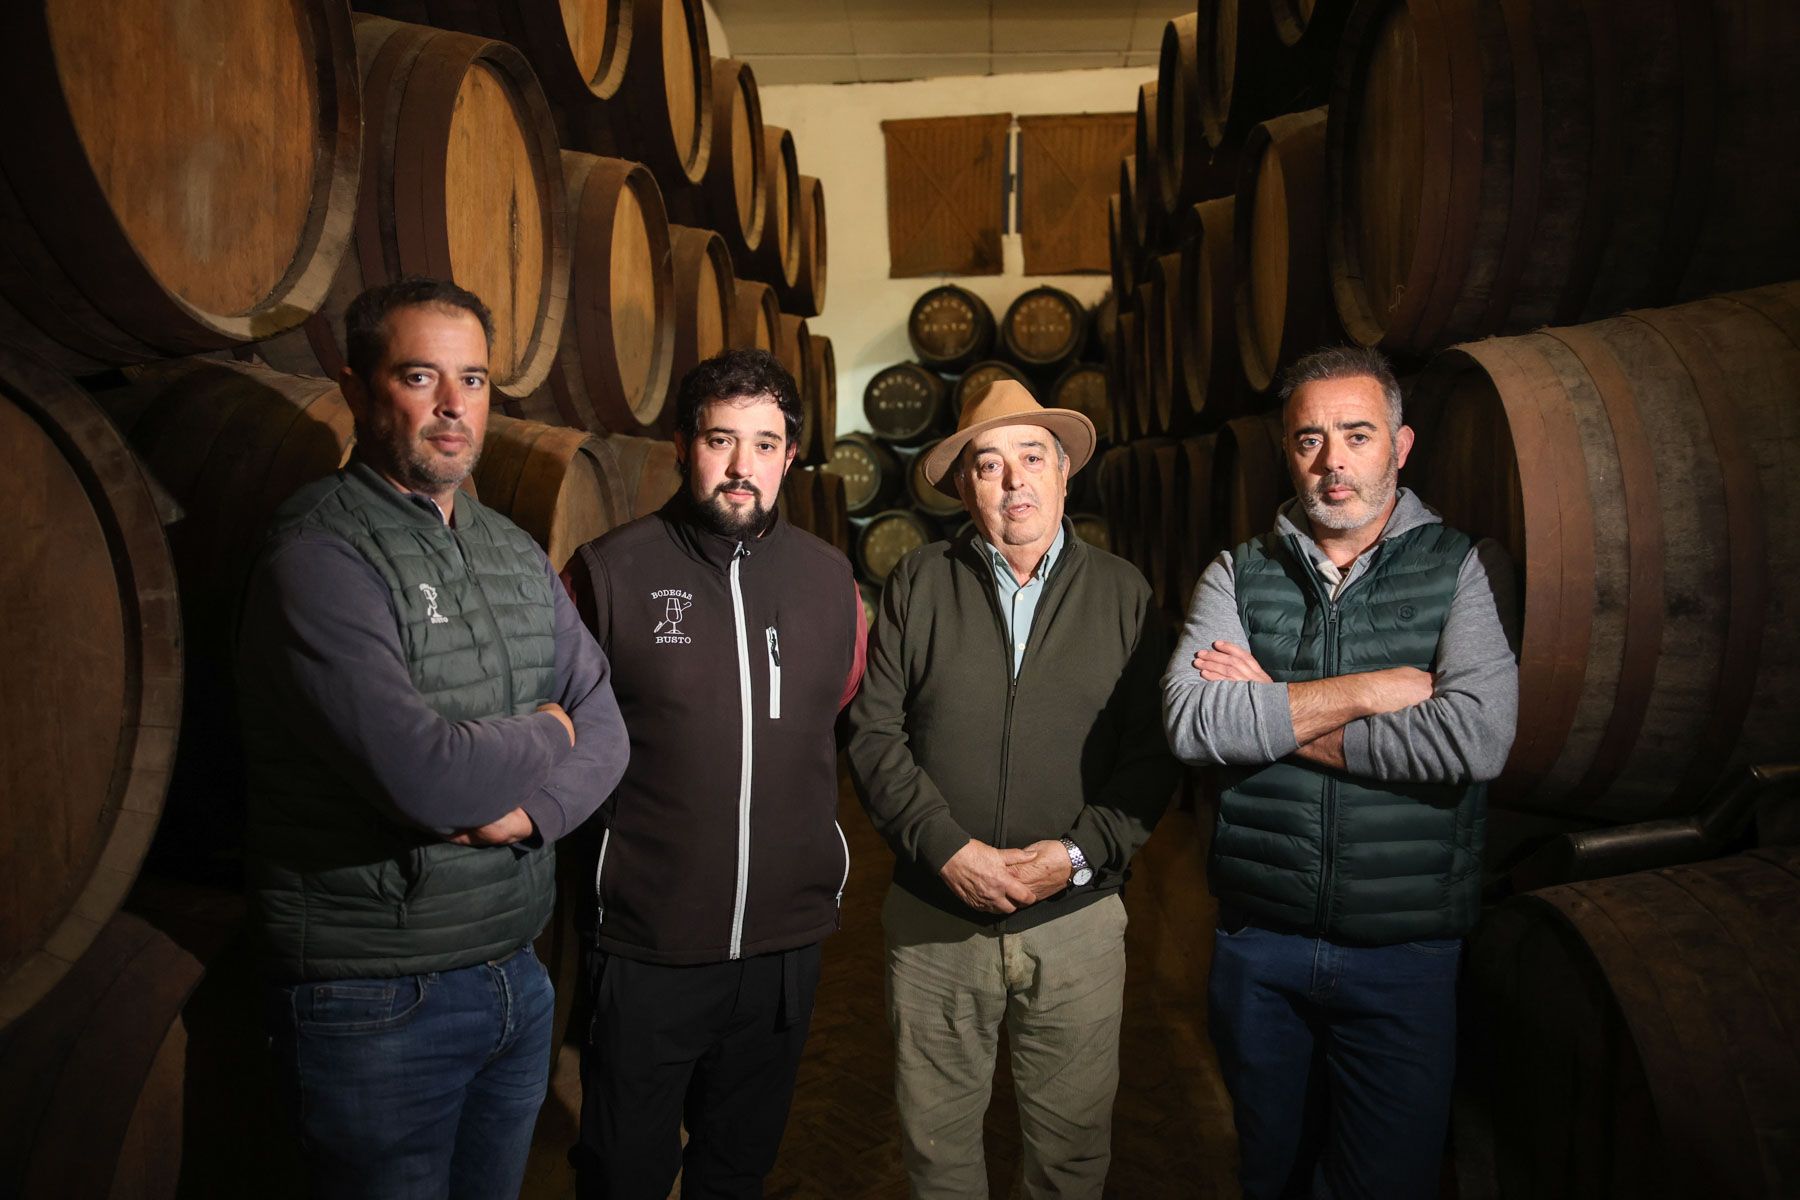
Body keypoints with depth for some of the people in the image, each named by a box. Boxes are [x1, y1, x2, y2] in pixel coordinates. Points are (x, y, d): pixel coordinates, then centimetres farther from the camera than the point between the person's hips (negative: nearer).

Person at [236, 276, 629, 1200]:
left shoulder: (514, 553, 7)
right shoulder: (317, 557, -18)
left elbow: (602, 722, 3)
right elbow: (421, 773, -29)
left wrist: (533, 807, -17)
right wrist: (543, 741, -10)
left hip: (516, 976, 7)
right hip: (377, 1004, -6)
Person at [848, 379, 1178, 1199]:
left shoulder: (1124, 594, 3)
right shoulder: (917, 585, 2)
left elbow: (1153, 754, 0)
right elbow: (874, 736, -3)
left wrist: (1080, 852, -13)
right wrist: (947, 847, -14)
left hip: (1077, 921, 0)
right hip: (933, 917, 0)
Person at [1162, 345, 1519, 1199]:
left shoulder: (1465, 569, -4)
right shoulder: (1238, 576, 2)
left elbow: (1476, 739, -20)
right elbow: (1188, 722, -15)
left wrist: (1268, 717, -14)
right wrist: (1367, 690, -17)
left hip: (1403, 949, -2)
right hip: (1256, 943, 2)